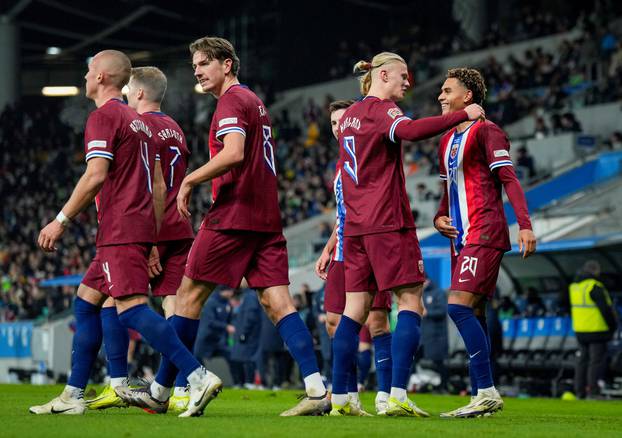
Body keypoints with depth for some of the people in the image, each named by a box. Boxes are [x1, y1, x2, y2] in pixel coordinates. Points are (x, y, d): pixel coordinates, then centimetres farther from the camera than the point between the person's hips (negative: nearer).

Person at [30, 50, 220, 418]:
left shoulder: (103, 116, -6)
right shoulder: (139, 122, 22)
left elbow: (95, 177, -17)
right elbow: (158, 187, 21)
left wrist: (61, 221, -12)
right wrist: (152, 242, 22)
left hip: (120, 230, -10)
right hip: (141, 228, 10)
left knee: (132, 308, -17)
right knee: (86, 301, 14)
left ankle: (199, 377, -27)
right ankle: (73, 397, 14)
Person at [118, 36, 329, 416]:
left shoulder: (232, 101, -8)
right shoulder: (255, 102, 22)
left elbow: (233, 154, -23)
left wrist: (190, 180, -14)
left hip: (233, 215, -9)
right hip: (266, 218, 9)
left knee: (190, 296, 1)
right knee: (278, 302, 0)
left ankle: (161, 390, 7)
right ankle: (317, 389, -13)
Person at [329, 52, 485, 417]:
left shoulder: (349, 116, 19)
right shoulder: (381, 109, -7)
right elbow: (410, 131, -28)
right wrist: (462, 115, -25)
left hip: (356, 223, 8)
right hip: (388, 222, -8)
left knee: (356, 308, 7)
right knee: (411, 301, -6)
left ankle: (339, 398, 5)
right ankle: (397, 395, -17)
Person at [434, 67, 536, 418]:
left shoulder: (486, 131, -6)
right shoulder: (447, 140, 20)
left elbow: (509, 179, -13)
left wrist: (525, 225, -21)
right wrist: (440, 217, 10)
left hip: (484, 234, -9)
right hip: (462, 238, 9)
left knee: (459, 307, -18)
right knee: (473, 316, 7)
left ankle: (487, 392, -18)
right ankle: (481, 396, 10)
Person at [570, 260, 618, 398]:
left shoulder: (574, 286, 10)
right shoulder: (595, 287, -15)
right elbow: (606, 309, -15)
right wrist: (613, 326, -3)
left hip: (580, 330, 8)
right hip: (597, 330, -8)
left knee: (582, 360, 12)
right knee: (597, 360, -3)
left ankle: (579, 391, 13)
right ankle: (593, 391, -5)